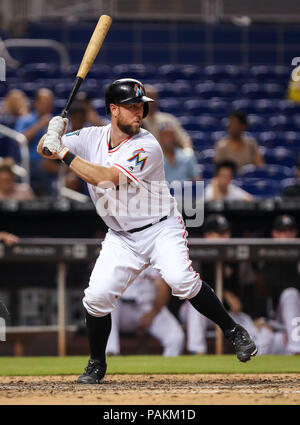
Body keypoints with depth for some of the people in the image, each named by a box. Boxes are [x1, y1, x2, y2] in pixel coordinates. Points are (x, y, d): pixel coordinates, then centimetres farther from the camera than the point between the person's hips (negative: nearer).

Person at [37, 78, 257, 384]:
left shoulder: (147, 147, -18)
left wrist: (64, 153, -26)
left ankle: (233, 331, -12)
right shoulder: (93, 137, 0)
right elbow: (44, 151, 0)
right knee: (97, 297, -9)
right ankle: (96, 365, 13)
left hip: (161, 229, -4)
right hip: (121, 238, 4)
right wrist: (53, 134, -22)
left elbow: (106, 178, -28)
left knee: (181, 280, -28)